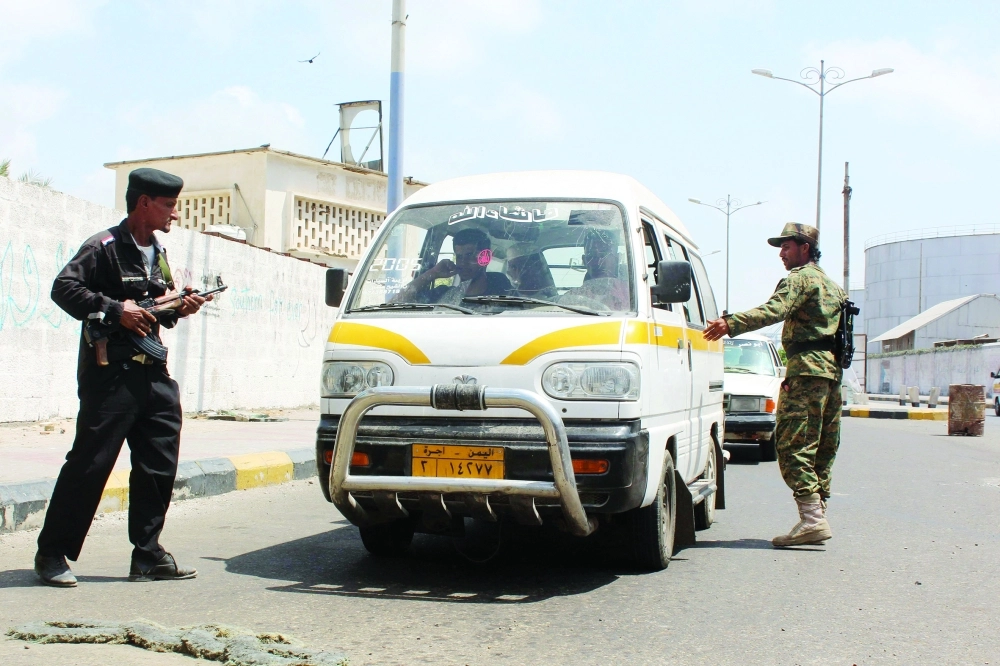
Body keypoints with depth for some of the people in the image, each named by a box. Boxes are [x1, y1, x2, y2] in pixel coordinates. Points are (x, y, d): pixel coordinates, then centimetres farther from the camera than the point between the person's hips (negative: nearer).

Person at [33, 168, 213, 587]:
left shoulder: (158, 254, 20)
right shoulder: (105, 247, -5)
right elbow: (64, 288, -15)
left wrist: (177, 309, 7)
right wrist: (114, 309, -21)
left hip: (153, 372, 8)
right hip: (110, 374, -8)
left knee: (159, 465, 5)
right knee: (89, 464, -5)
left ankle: (147, 555, 13)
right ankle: (52, 554, 6)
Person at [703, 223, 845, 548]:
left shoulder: (799, 278, -4)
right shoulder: (832, 285, 26)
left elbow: (773, 310, -23)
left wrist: (730, 324, -36)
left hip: (807, 366, -10)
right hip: (833, 370, 10)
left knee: (793, 445, -13)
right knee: (822, 448, 10)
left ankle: (812, 518, -21)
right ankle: (818, 515, 10)